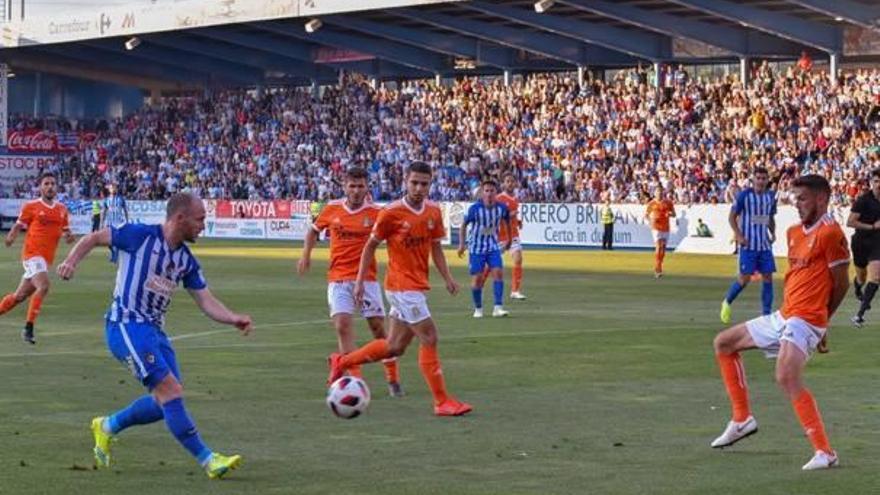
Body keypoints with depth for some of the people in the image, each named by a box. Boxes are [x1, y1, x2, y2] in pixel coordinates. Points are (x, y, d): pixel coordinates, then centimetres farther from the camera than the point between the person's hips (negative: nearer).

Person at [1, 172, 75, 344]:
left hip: (47, 258, 6)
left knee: (20, 295, 12)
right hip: (32, 254, -6)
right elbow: (18, 226, 3)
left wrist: (68, 236, -5)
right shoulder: (30, 207, -3)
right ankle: (28, 328, -20)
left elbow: (66, 230, 18)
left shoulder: (62, 209, 11)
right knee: (43, 286, -26)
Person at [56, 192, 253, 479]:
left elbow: (206, 301, 5)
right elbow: (95, 238, 1)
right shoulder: (140, 235, -9)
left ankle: (108, 426, 27)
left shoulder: (187, 261, 10)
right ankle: (207, 460, -15)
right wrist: (71, 261, -15)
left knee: (166, 401, 4)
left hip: (154, 330, 8)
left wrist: (233, 319, -12)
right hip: (126, 326, -8)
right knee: (170, 389, -16)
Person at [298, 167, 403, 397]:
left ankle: (393, 380, 19)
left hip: (367, 278, -1)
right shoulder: (332, 209, 3)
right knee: (342, 325, -13)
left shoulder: (375, 212, -4)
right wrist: (306, 255, 9)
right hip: (338, 278, 1)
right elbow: (314, 230, 19)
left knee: (378, 327, 2)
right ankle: (356, 380, -12)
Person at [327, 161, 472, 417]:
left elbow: (435, 247, 15)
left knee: (394, 347, 13)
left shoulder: (433, 212, 6)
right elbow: (371, 246, -3)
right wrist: (360, 281, -4)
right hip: (402, 287, -7)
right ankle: (442, 402, -3)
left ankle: (341, 362, 31)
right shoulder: (391, 213, -12)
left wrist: (447, 278, 3)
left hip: (417, 287, 7)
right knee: (429, 338, -10)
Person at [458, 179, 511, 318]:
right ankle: (478, 308, 16)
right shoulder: (475, 208, -16)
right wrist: (461, 244, -6)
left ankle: (498, 307, -14)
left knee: (498, 272, -15)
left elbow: (507, 221, 12)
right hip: (476, 247, -2)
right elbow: (464, 225, -2)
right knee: (477, 278, -2)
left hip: (493, 246, 2)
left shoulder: (501, 207, -9)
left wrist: (508, 240, 21)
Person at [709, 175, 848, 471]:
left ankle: (825, 453, -27)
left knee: (787, 378, -30)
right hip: (783, 317, 10)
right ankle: (742, 419, 22)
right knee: (724, 343, 19)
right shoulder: (794, 233, 15)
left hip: (805, 320, -10)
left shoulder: (829, 233, -12)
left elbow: (841, 284, -7)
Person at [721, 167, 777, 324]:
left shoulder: (771, 196, 7)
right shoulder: (744, 195, -8)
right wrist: (739, 235, -14)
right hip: (748, 244, -5)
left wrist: (773, 233, 4)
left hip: (765, 244, 5)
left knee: (768, 277, 0)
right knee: (745, 278, -6)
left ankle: (766, 314, 6)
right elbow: (732, 217, -3)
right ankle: (727, 302, 18)